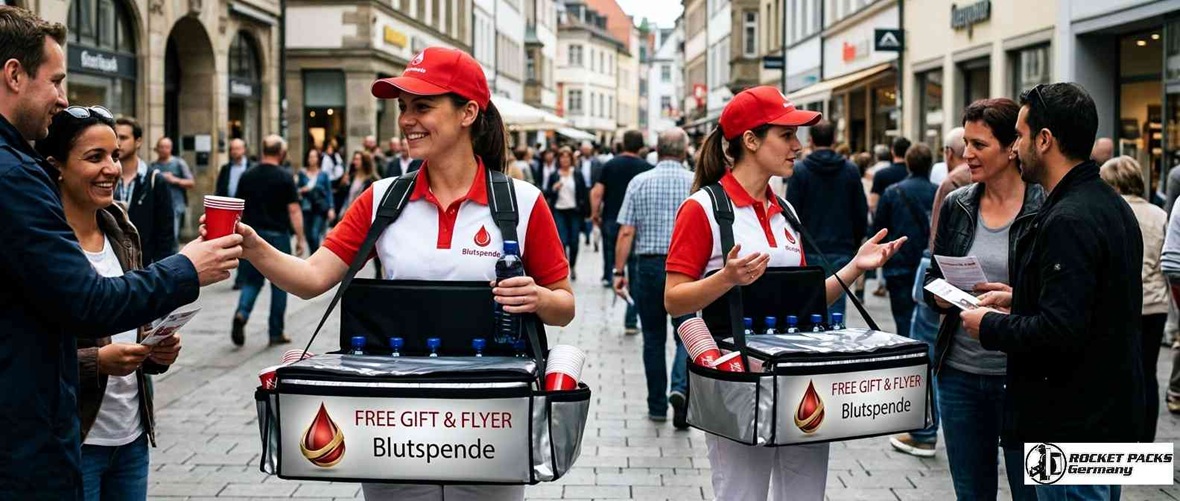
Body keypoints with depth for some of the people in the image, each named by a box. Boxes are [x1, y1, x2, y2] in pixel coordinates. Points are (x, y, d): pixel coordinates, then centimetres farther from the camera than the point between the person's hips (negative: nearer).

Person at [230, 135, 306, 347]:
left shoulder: (247, 176, 5)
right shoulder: (285, 178, -8)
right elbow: (294, 210, -10)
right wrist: (300, 238, -5)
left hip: (251, 235, 3)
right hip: (277, 235, -3)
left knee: (251, 280, 12)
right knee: (279, 284, 7)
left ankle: (241, 313, -15)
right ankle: (276, 332, 11)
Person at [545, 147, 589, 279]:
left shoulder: (578, 176, 4)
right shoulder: (553, 176, 6)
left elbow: (584, 194, 4)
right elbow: (547, 195, 7)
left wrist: (585, 211, -2)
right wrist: (553, 188, -13)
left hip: (574, 211, 0)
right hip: (559, 211, 0)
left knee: (574, 242, 3)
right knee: (562, 241, -10)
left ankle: (572, 267, 23)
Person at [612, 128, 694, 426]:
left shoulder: (639, 182, 0)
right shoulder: (697, 184, -1)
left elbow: (626, 232, -4)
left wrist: (619, 271, 0)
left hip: (648, 266, 1)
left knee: (653, 338, 11)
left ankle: (657, 407, 17)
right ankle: (680, 388, -19)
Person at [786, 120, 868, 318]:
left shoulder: (800, 171, -3)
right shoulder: (851, 170, 4)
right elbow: (861, 212, 7)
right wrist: (856, 243, 19)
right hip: (841, 251, 2)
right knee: (836, 305, 2)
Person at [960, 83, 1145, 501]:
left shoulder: (1068, 221, -22)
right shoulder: (1110, 204, 10)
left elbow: (1060, 330, -28)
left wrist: (991, 327, -13)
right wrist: (1019, 300, 13)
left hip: (1074, 423, -10)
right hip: (1110, 414, 10)